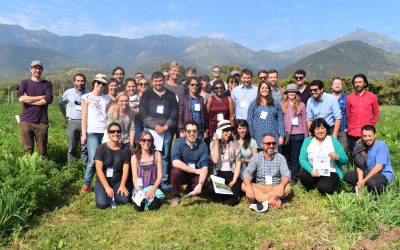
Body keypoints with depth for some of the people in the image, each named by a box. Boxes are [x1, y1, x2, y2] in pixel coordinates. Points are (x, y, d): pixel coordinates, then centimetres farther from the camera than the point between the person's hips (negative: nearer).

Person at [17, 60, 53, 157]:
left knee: (42, 151, 2)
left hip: (42, 122, 0)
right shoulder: (25, 82, 10)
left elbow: (48, 100, -8)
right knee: (28, 150, 2)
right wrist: (41, 97, -8)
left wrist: (28, 100, -6)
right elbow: (20, 98, -8)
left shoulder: (47, 84, 9)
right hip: (26, 121, 0)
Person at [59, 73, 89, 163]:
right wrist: (65, 116, 13)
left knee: (85, 147, 1)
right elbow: (61, 104, 17)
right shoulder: (68, 92, 4)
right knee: (72, 147, 8)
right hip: (72, 122, 1)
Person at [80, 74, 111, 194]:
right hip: (92, 132, -3)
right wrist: (83, 134, -4)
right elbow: (84, 117, 1)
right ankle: (86, 184, 3)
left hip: (105, 131, 3)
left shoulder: (107, 98, 14)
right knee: (93, 159, -10)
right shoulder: (86, 97, 5)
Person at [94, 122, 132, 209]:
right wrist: (107, 187, -18)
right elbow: (99, 170, -10)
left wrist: (122, 185, -16)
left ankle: (113, 196, 10)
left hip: (118, 181, 2)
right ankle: (107, 193, 10)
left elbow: (125, 170, -1)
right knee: (102, 204, -25)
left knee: (124, 200, -25)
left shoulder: (125, 149, 0)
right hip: (103, 181, -1)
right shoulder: (101, 148, -6)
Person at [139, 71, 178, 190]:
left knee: (165, 156, 4)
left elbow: (174, 113, 5)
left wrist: (166, 126, -8)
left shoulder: (170, 95, 12)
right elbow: (143, 113, -2)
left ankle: (164, 180, 12)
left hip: (166, 130, 1)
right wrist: (155, 126, -11)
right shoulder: (146, 95, 8)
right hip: (150, 129, -1)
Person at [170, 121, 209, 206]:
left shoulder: (202, 145, -13)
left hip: (195, 176, 2)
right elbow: (175, 163, -30)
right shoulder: (179, 142, -17)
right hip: (182, 174, -2)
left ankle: (192, 187, 12)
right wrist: (196, 170, -26)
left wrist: (200, 184, -35)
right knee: (176, 171, -33)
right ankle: (175, 196, -7)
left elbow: (204, 167, -19)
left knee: (204, 185, -26)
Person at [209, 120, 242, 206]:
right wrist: (216, 143, -18)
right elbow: (215, 161, -17)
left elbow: (238, 164, -4)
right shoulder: (213, 144, -2)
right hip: (219, 174, 2)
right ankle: (231, 195, -2)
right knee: (212, 187, -31)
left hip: (232, 173, -1)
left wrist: (234, 180, -15)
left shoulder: (235, 143, -4)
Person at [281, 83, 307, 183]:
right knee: (285, 157, 9)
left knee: (295, 158, 5)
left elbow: (304, 121, 5)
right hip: (285, 134, 1)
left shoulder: (301, 105, 4)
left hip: (297, 134, -1)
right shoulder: (282, 104, 5)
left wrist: (305, 136, 3)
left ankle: (293, 178, 13)